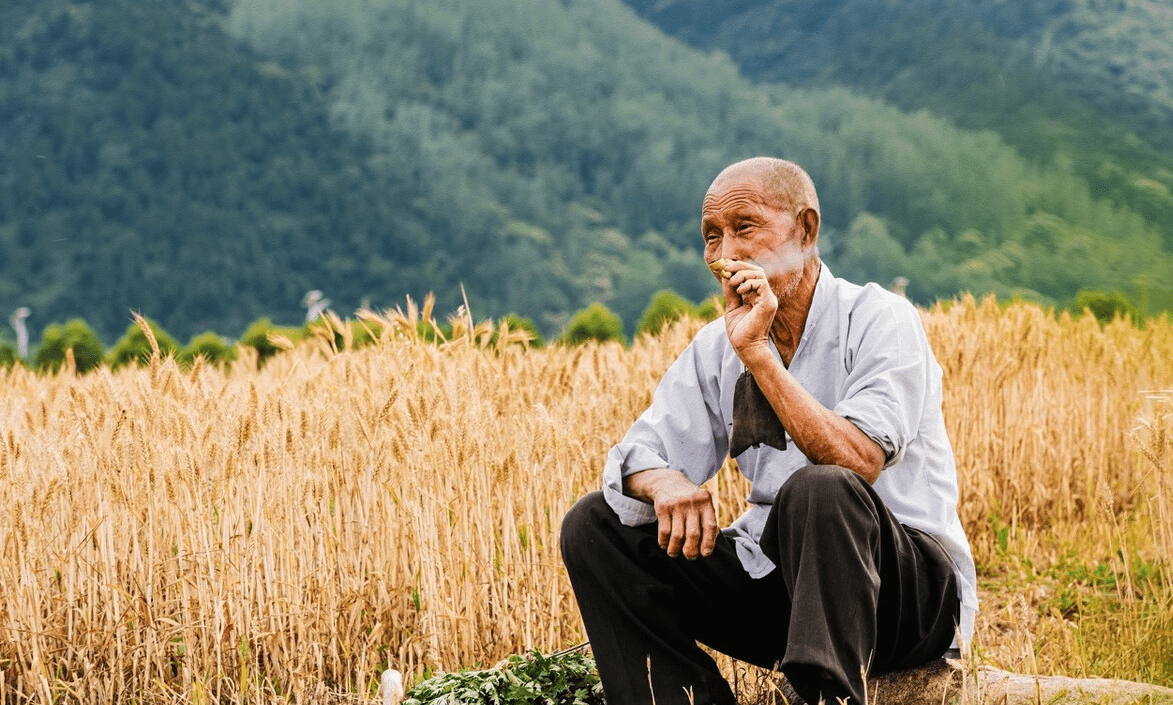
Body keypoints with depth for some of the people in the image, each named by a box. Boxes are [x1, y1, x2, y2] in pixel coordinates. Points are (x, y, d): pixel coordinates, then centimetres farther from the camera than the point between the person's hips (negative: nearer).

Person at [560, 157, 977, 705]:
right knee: (594, 526, -5)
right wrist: (666, 483, -20)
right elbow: (640, 455, 5)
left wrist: (758, 353, -26)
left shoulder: (879, 320, -10)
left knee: (818, 490, -37)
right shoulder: (717, 345, 9)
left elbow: (856, 462, -26)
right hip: (779, 578, 6)